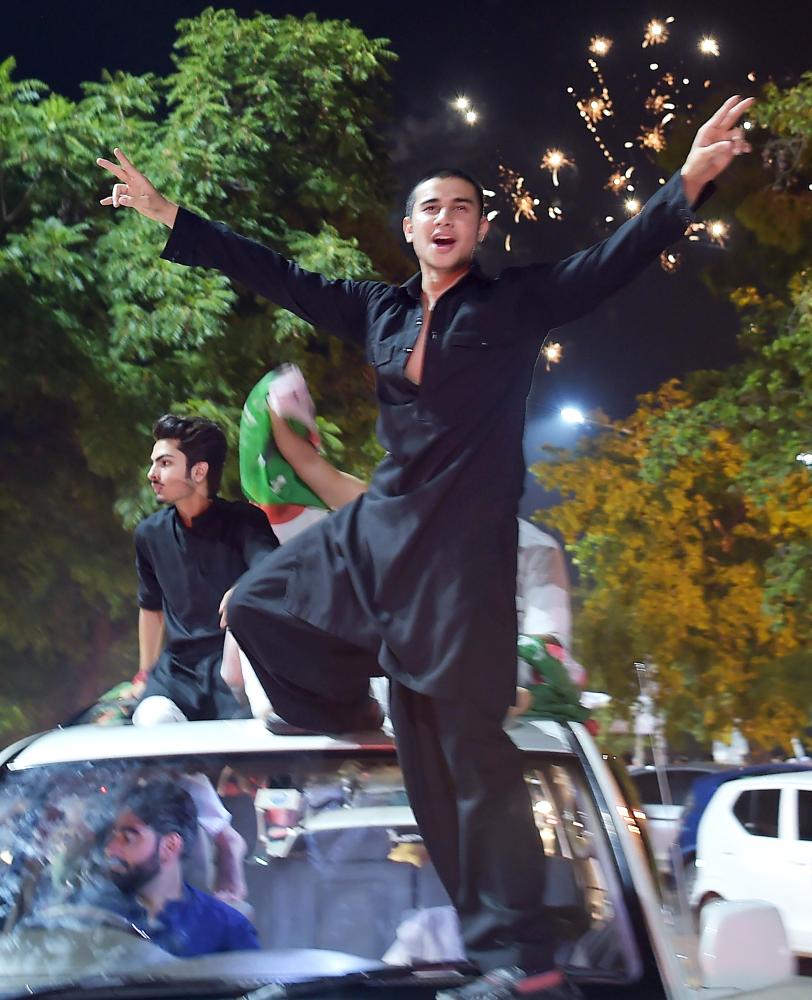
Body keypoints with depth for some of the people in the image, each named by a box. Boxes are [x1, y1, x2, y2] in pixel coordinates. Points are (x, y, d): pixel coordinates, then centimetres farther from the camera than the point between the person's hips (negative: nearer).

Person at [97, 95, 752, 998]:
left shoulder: (515, 305, -1)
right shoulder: (379, 311, 12)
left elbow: (614, 259, -12)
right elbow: (277, 277, 18)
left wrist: (689, 180, -27)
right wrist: (168, 217, 20)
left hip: (462, 541, -6)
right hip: (379, 526, 6)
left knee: (465, 736, -11)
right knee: (254, 607, 16)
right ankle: (344, 703, 42)